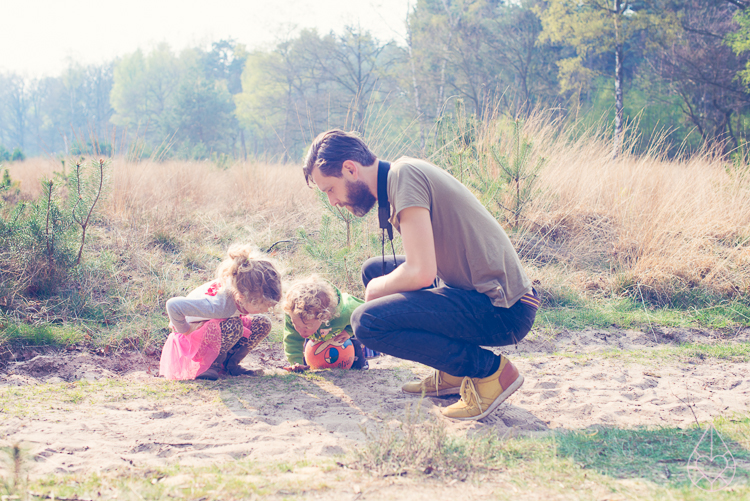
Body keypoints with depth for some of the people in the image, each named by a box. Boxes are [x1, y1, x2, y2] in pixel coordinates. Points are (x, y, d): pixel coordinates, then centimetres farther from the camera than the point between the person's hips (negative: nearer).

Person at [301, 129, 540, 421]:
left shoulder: (404, 174, -16)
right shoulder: (398, 177, 14)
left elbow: (421, 273, -23)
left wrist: (376, 289, -5)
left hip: (504, 309, -10)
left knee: (368, 322, -20)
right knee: (373, 269, 18)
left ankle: (490, 369, -7)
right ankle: (453, 374, 15)